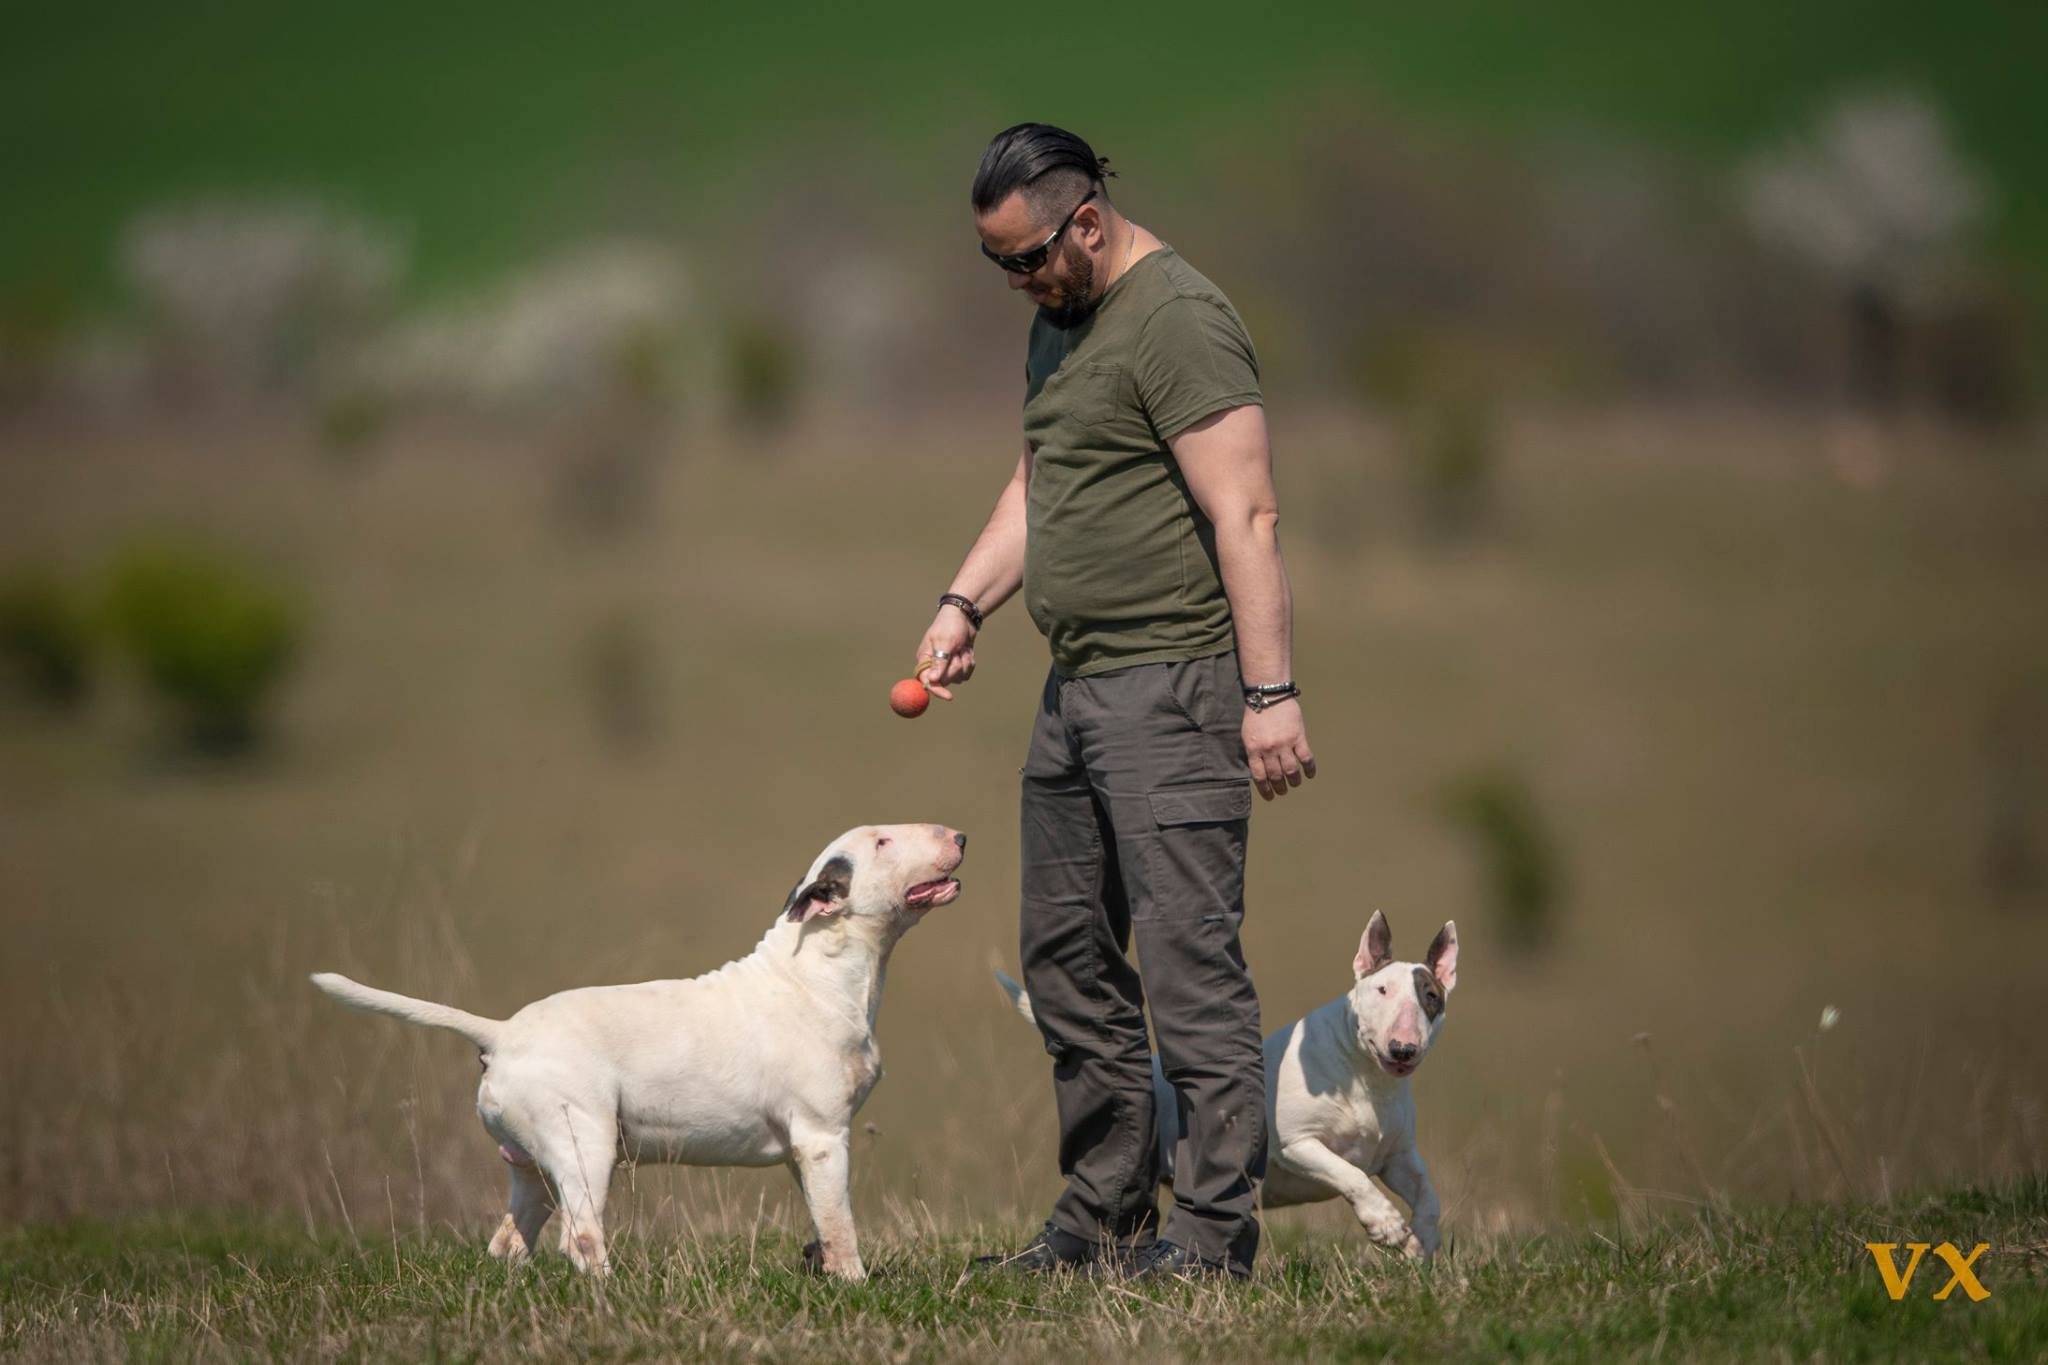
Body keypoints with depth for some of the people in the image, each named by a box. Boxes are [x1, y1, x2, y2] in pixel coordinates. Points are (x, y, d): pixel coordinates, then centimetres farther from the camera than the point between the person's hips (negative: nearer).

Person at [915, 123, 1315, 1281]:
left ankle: (1215, 1228, -7)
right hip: (1077, 690, 10)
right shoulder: (1060, 321, 17)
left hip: (1170, 684, -10)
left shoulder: (1179, 320, -13)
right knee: (1067, 960, 12)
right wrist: (966, 603, 13)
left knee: (1188, 957, -10)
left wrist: (1271, 691, -22)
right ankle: (1104, 1218, 20)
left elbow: (1246, 517, -18)